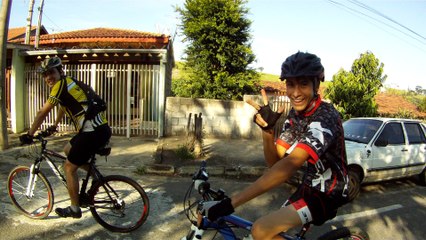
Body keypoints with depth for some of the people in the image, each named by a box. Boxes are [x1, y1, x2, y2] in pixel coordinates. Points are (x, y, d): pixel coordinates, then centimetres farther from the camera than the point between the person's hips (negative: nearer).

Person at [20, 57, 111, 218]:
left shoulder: (61, 85, -6)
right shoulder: (68, 83, 22)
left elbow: (42, 113, -3)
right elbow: (64, 107, 38)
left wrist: (29, 135, 8)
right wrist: (55, 126, 50)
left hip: (93, 132, -9)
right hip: (101, 129, 9)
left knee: (69, 167, 6)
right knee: (68, 150, 28)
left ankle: (74, 209, 17)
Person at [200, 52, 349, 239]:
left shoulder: (325, 117, -26)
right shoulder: (295, 114, -1)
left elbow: (288, 166, -40)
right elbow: (274, 162, -4)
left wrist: (230, 203, -44)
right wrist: (267, 129, -24)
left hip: (329, 193, -7)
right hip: (310, 186, 7)